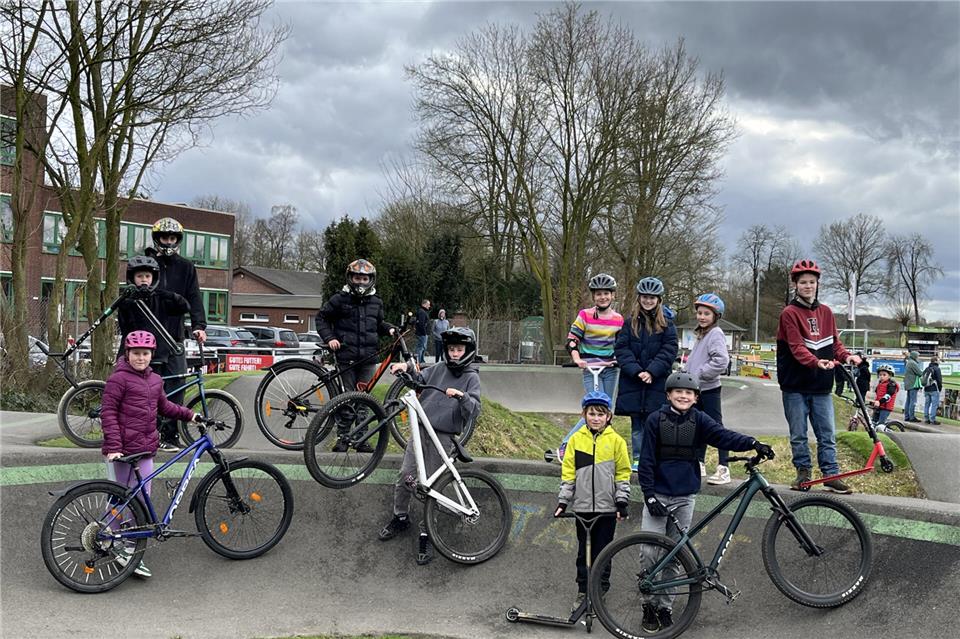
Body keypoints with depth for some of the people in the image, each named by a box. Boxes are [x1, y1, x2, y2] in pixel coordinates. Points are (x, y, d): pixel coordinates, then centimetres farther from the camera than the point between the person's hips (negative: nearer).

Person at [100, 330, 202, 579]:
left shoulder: (155, 380, 13)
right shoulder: (119, 378, -8)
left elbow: (163, 406, 29)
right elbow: (108, 413, -12)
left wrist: (189, 415, 21)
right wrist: (114, 446, -18)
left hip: (145, 450, 6)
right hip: (121, 451, -6)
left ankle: (131, 551, 13)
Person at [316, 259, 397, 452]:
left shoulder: (376, 302, 12)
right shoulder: (340, 299, 0)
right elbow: (322, 317, 7)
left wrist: (389, 329, 6)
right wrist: (329, 338, -5)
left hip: (368, 358, 3)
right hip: (347, 356, -3)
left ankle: (361, 439, 13)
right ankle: (342, 436, 8)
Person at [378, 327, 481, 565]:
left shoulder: (471, 377, -2)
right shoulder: (438, 369, 11)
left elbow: (474, 410, -13)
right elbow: (419, 380, 2)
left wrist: (462, 396, -32)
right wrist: (406, 370, -18)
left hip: (443, 436, -4)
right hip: (421, 429, 4)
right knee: (405, 476, 4)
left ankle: (426, 534, 12)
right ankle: (400, 517, 26)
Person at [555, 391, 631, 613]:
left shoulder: (616, 441, -2)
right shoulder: (576, 439, 1)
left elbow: (623, 474, 1)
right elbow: (568, 473, 4)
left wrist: (622, 503, -2)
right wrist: (563, 501, 1)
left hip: (607, 507, -1)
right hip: (583, 506, 1)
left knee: (602, 552, 7)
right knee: (584, 551, 10)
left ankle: (600, 591, 20)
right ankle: (583, 591, 21)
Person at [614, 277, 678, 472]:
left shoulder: (666, 323, 4)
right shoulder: (630, 322, 6)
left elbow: (669, 350, -3)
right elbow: (621, 348, -1)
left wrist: (652, 371, -14)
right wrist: (636, 371, -13)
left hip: (657, 381, -1)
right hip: (633, 382, 1)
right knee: (637, 424, 7)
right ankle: (637, 458, 14)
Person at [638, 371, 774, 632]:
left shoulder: (698, 420, 0)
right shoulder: (656, 420, -5)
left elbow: (723, 435, -15)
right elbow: (646, 461, -4)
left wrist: (753, 444, -31)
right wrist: (649, 495, -10)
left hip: (685, 497, 2)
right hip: (658, 495, -2)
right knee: (648, 553, -6)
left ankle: (665, 606, 22)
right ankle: (649, 605, 12)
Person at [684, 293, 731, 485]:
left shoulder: (715, 334, -12)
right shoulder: (701, 334, 17)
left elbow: (721, 361, -24)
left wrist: (700, 375, -18)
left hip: (709, 389, -9)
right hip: (697, 389, 9)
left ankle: (723, 469, -4)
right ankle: (699, 464, 25)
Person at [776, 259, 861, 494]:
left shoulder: (826, 312, 11)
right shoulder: (789, 313, -6)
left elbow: (834, 342, 14)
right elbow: (797, 348, -16)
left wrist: (846, 356, -7)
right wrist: (816, 362, -32)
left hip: (821, 386, 4)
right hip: (795, 386, -4)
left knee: (827, 434, 5)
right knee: (798, 435, 6)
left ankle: (831, 475, 11)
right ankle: (803, 472, 20)